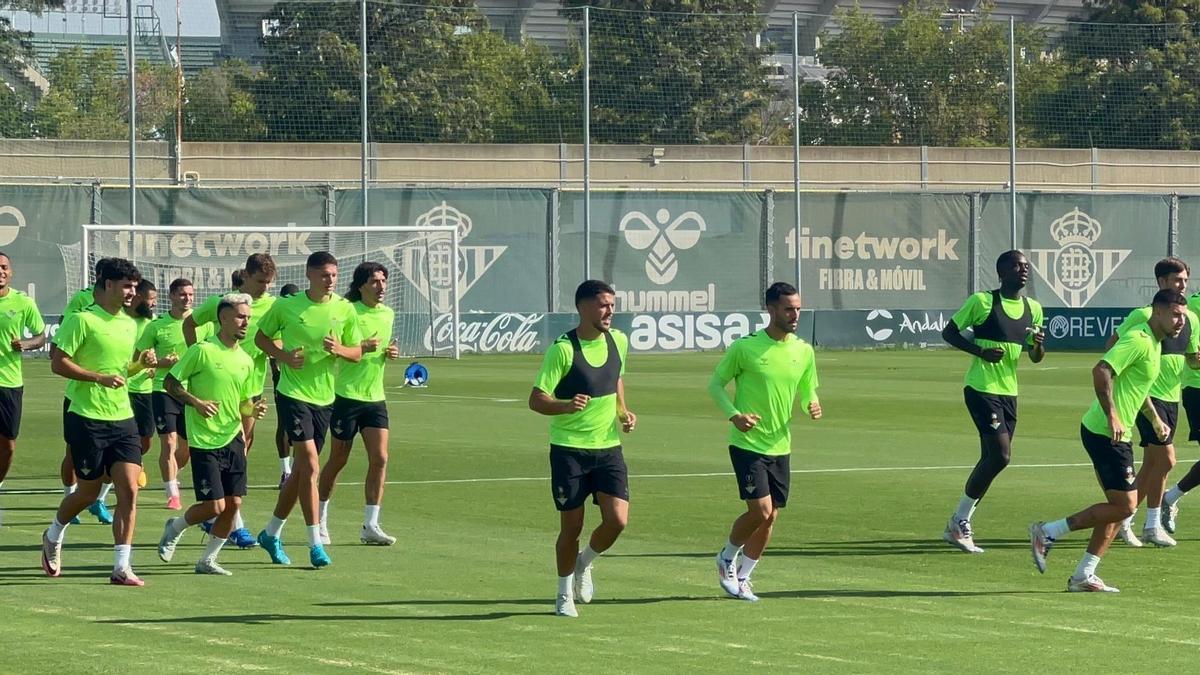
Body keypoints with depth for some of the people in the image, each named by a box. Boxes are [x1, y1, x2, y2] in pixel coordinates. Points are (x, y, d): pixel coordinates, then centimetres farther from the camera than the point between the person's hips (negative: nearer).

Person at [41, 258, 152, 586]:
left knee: (129, 488, -8)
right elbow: (58, 363, -13)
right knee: (89, 491, 6)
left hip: (123, 419, 6)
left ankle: (121, 567, -8)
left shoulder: (129, 325, 13)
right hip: (88, 419, -6)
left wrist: (140, 365, 5)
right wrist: (100, 378, -20)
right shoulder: (83, 320, -9)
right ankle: (53, 536, 36)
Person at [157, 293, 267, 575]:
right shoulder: (202, 351, -10)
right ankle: (175, 528, 20)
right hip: (204, 442, -6)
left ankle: (208, 560, 15)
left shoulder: (245, 360, 9)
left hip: (233, 440, 6)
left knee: (233, 504, 0)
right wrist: (196, 402, -19)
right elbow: (171, 382, -6)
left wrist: (254, 409, -4)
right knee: (214, 506, -9)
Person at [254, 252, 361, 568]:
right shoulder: (286, 306, -5)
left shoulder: (344, 309, 3)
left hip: (324, 397, 4)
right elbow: (262, 337, 8)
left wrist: (339, 349, -15)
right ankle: (315, 543, -12)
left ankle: (271, 533, 28)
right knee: (310, 464, -15)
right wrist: (283, 355, -11)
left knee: (301, 470, 11)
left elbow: (357, 353, 8)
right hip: (293, 393, -4)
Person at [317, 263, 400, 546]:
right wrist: (362, 348, -26)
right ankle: (320, 520, 20)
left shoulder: (388, 314, 10)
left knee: (379, 458, -6)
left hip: (375, 397, 5)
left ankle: (370, 525, -2)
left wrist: (390, 353, 3)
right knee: (338, 460, 5)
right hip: (346, 395, -5)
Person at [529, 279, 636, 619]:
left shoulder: (618, 341, 4)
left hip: (608, 447, 4)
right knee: (571, 526, 2)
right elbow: (536, 400, -14)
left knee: (617, 520, -9)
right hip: (569, 449, -4)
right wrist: (566, 406, -33)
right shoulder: (563, 349, -15)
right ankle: (564, 595, 24)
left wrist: (623, 411, 9)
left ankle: (584, 564, 22)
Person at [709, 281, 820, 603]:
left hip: (780, 446, 5)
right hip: (747, 443, -5)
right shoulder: (745, 347, -11)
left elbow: (807, 392, 16)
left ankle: (741, 577, 22)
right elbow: (715, 384, -2)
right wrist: (734, 415, -18)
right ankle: (727, 558, 13)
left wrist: (813, 405, -8)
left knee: (770, 517, 6)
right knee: (760, 510, -14)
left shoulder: (804, 351, 4)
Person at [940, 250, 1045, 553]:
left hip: (1008, 391, 7)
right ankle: (960, 521, -5)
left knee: (991, 459, 7)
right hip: (981, 389, -7)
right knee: (1001, 454, -16)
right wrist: (980, 351, -16)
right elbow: (949, 332, -2)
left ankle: (960, 524, 18)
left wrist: (1038, 344, -8)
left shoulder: (1033, 309, 10)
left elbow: (1035, 357, 16)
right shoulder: (982, 301, -8)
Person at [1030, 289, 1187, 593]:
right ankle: (1048, 532, -4)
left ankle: (1083, 576, 14)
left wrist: (1155, 419, 33)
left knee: (1118, 507, 11)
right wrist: (1112, 416, -31)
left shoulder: (1153, 343, 17)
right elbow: (1101, 371, -28)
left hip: (1116, 435, 10)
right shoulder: (1138, 340, -16)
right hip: (1105, 433, -10)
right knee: (1124, 506, -9)